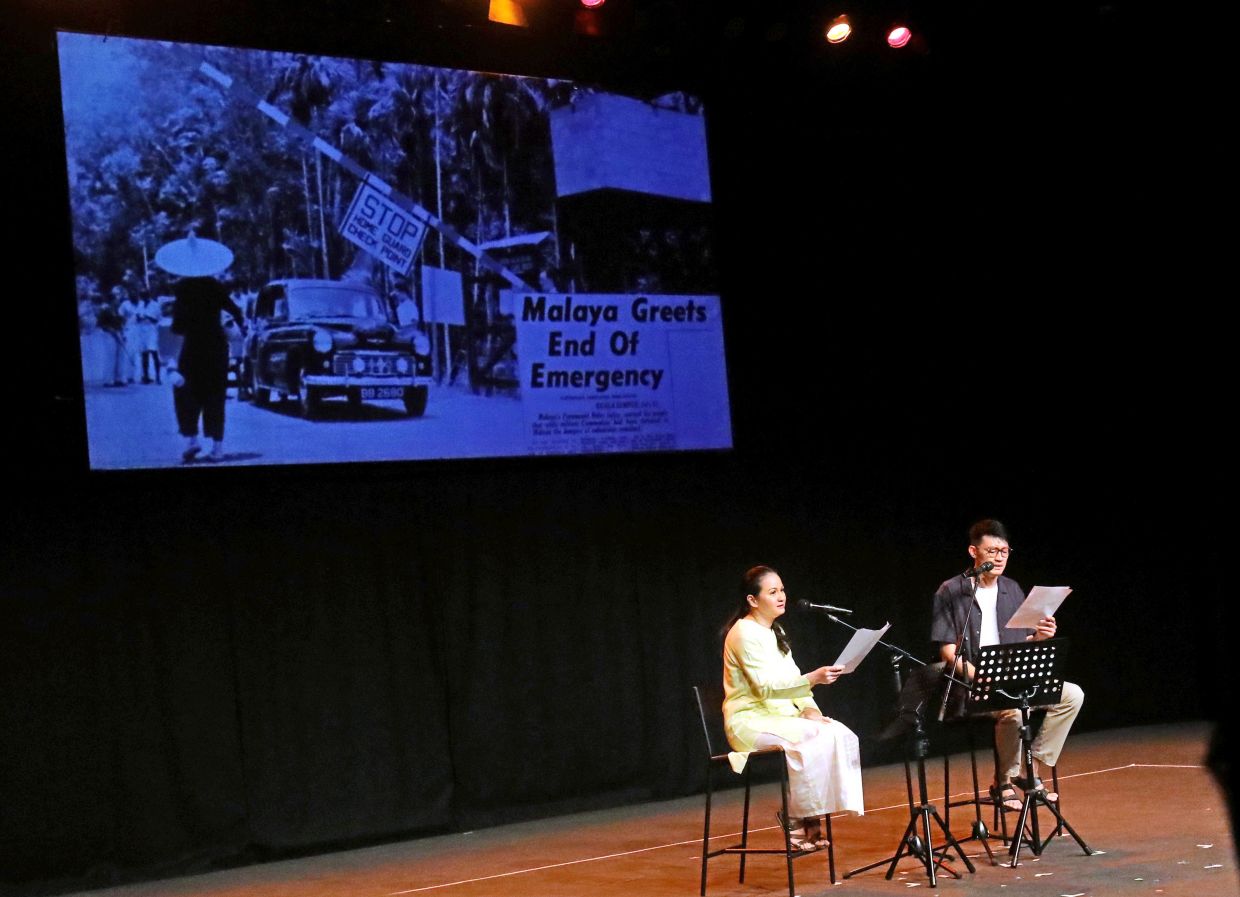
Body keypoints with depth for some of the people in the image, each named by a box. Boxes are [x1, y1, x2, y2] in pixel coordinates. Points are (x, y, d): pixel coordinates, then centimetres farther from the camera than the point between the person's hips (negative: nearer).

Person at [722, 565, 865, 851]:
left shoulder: (775, 632, 16)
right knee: (814, 740, -32)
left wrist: (809, 709, -4)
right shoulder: (744, 633, -13)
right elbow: (766, 687, -22)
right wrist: (813, 678, -33)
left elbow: (791, 681, 16)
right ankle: (797, 819, -18)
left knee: (841, 734, -15)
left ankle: (810, 816, -14)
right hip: (751, 721, -8)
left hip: (780, 715, 8)